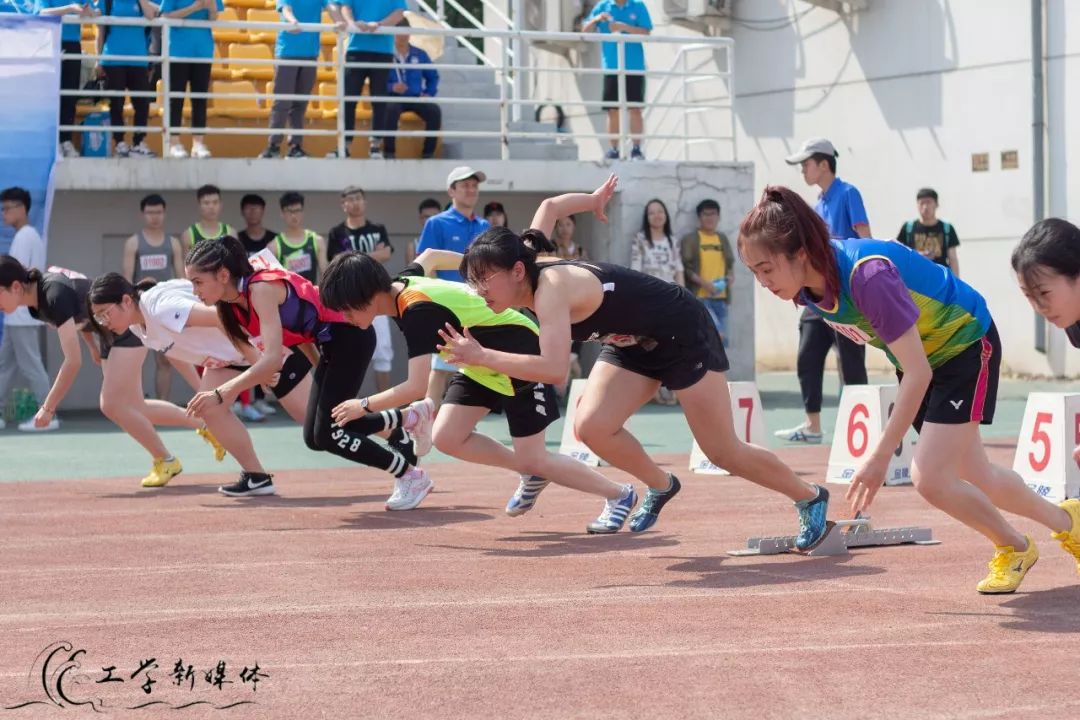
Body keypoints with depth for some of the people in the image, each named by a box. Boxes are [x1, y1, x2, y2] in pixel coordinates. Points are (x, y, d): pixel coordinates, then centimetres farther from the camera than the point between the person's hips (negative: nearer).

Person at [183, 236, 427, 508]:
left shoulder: (262, 288, -27)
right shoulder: (234, 302, 1)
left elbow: (273, 358, -37)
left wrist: (220, 394, -42)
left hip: (350, 334, -9)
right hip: (330, 342, 9)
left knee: (326, 434, -13)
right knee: (315, 437, 8)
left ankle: (411, 476, 1)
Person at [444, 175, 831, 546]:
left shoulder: (549, 289, -33)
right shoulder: (526, 269, -8)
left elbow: (554, 369, -46)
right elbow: (549, 207, 10)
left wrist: (481, 356, -44)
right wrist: (593, 200, 26)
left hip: (683, 332, -8)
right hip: (635, 343, 8)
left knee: (724, 452, -2)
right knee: (591, 427, -12)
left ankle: (810, 497, 21)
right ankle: (661, 487, 13)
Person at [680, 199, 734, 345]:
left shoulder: (723, 239, 16)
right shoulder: (690, 239, -1)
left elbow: (730, 262, 22)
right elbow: (685, 267, -6)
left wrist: (731, 275, 0)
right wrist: (704, 283, -19)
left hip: (720, 297, 6)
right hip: (700, 297, -6)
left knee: (721, 338, 5)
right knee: (717, 334, -21)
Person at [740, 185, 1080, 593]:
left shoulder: (868, 275, -39)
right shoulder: (806, 286, -15)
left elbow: (918, 373, -35)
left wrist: (881, 456, -34)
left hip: (967, 344, -8)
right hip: (919, 357, 8)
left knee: (930, 479, -16)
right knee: (976, 479, 15)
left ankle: (1015, 548, 9)